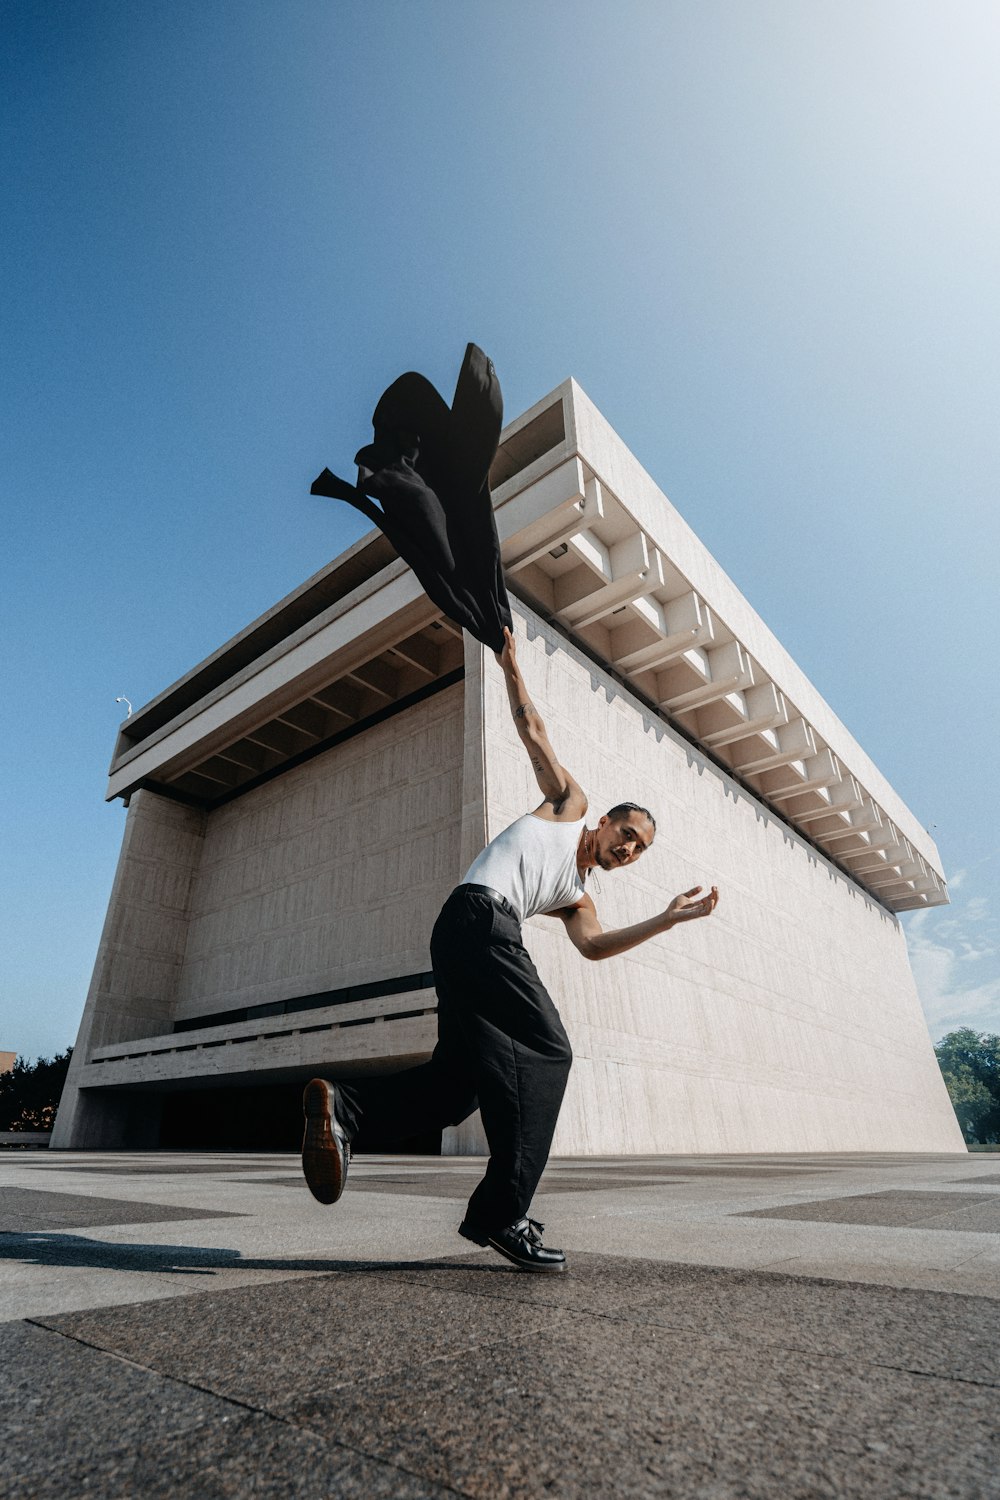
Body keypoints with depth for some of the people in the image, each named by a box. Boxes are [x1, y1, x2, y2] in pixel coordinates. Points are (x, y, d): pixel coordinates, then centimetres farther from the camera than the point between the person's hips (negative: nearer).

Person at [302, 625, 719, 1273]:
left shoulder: (578, 900, 30)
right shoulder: (571, 803, 17)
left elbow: (594, 946, 9)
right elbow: (532, 728, 16)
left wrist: (670, 918, 7)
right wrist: (511, 665, 12)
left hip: (462, 937, 9)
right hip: (479, 916, -9)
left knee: (463, 1075, -1)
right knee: (544, 1050, -13)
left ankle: (345, 1103, 0)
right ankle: (503, 1213, -12)